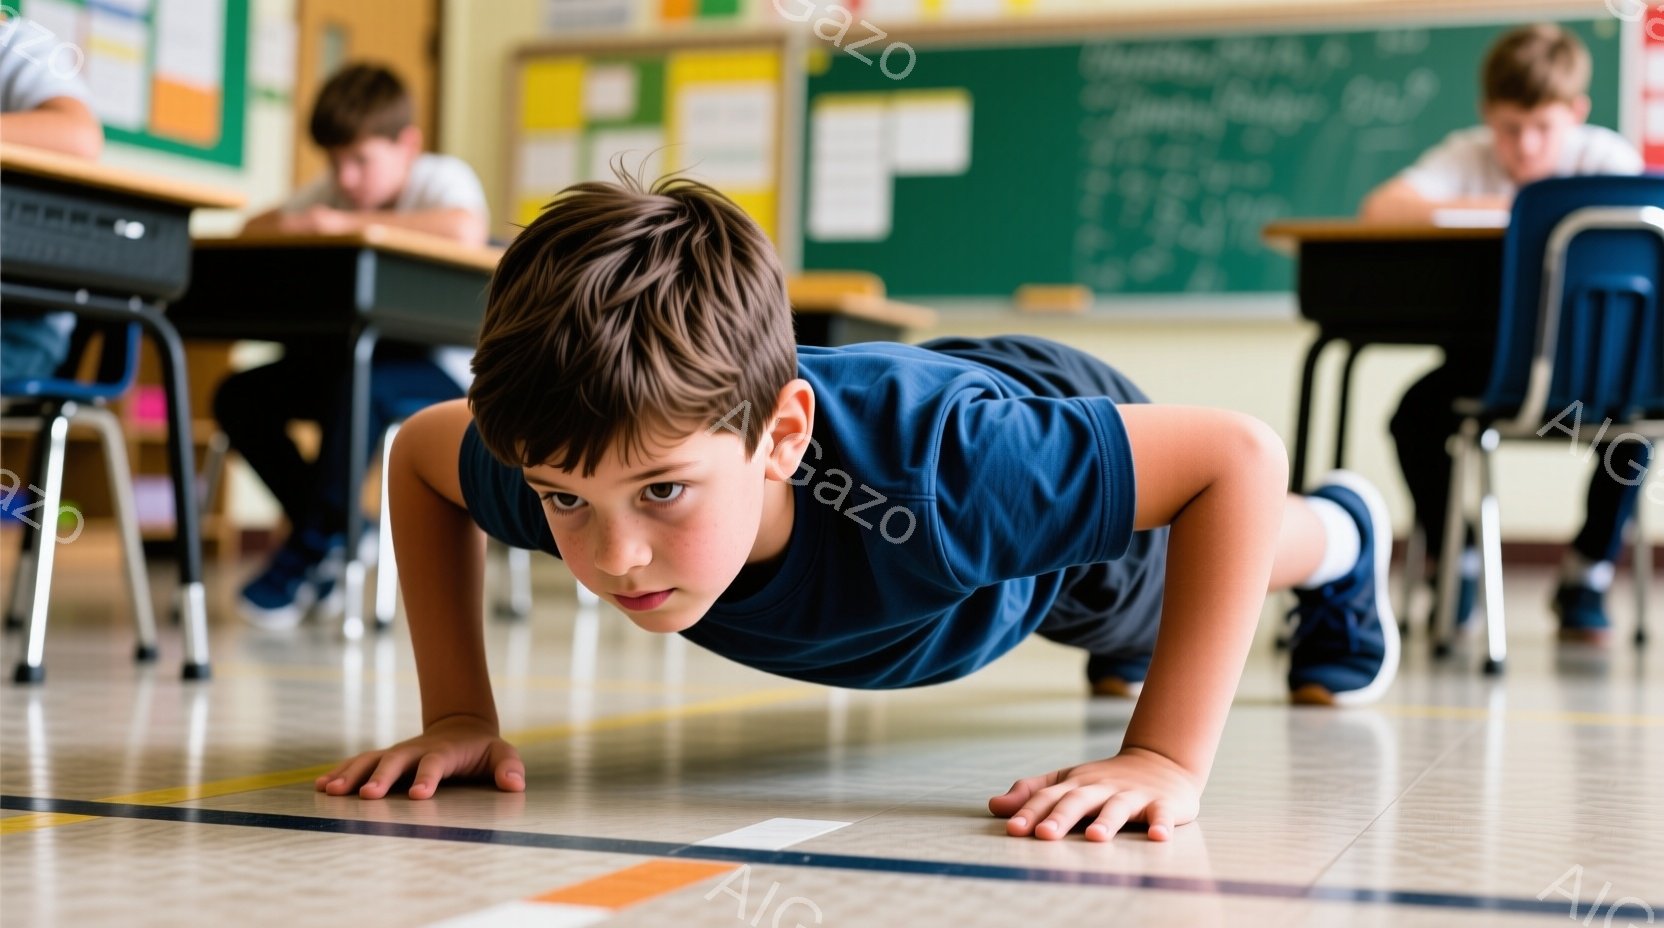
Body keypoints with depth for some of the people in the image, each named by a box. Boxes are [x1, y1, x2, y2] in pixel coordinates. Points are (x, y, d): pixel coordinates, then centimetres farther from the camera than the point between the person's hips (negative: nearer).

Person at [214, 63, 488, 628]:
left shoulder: (443, 178, -11)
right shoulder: (333, 192, 10)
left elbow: (466, 230, -35)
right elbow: (251, 230, 7)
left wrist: (350, 222, -30)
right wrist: (292, 224, -18)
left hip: (439, 364, -7)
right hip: (353, 349, 8)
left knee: (363, 387, -38)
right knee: (239, 397, -9)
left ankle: (308, 552, -22)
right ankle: (340, 535, -1)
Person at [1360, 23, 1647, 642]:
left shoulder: (1607, 157, -8)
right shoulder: (1468, 157, -9)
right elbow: (1378, 211, -26)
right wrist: (1482, 208, -30)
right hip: (1487, 351, 1)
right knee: (1415, 417, -26)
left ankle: (1588, 573, -5)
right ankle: (1451, 563, 0)